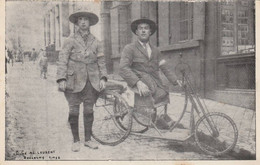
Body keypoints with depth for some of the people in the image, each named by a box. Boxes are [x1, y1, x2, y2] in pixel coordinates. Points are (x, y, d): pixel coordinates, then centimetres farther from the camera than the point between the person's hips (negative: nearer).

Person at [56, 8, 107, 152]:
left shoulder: (96, 42, 10)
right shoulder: (70, 41, 1)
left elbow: (101, 61, 10)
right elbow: (62, 60, -4)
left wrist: (103, 78, -1)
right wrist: (61, 79, -12)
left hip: (91, 81, 3)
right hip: (74, 80, -2)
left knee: (89, 110, 6)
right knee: (74, 111, 0)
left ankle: (88, 139, 18)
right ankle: (76, 141, 13)